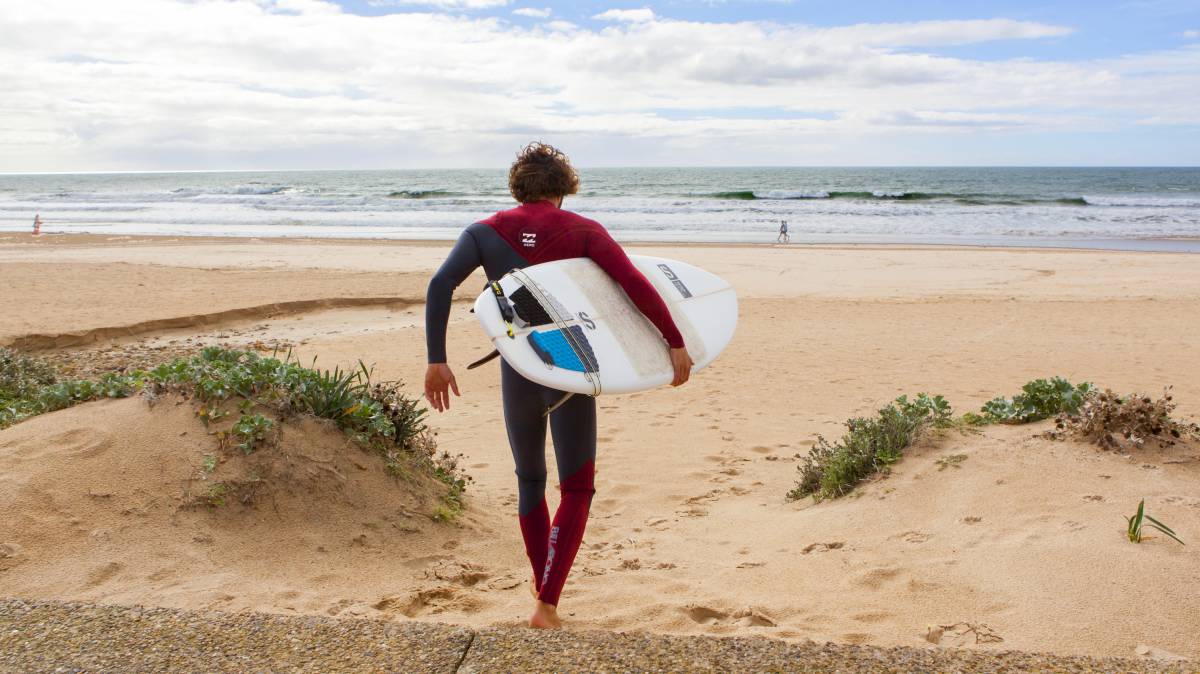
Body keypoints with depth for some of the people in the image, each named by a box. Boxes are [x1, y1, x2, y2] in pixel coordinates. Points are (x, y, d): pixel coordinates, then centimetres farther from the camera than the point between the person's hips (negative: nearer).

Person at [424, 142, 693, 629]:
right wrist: (675, 342, -12)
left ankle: (542, 585, 37)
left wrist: (436, 361, -11)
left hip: (518, 374, 2)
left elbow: (440, 285, -10)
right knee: (576, 489, 8)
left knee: (530, 480, 23)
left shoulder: (485, 232, 4)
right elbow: (634, 283, -14)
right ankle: (547, 605, -2)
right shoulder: (583, 231, -1)